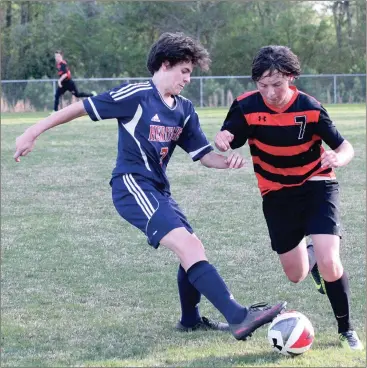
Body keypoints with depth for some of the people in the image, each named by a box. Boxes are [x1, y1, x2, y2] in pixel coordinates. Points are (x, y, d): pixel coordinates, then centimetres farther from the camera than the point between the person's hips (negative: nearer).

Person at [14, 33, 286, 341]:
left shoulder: (184, 110, 11)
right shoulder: (137, 95, -11)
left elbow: (203, 154, 12)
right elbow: (82, 108, -7)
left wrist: (227, 161, -11)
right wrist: (33, 132, -6)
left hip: (158, 190, 9)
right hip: (132, 185, -9)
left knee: (194, 250, 15)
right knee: (186, 245, -22)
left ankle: (191, 321, 36)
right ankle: (239, 318, -32)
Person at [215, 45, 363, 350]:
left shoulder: (310, 108, -19)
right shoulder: (247, 106, -16)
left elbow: (345, 147, -11)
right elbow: (227, 141, -6)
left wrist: (338, 158, -35)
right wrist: (222, 140, -31)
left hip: (316, 187, -2)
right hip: (277, 195, 3)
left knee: (329, 264, -20)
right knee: (296, 276, 10)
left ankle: (347, 330, 2)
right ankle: (310, 254, 48)